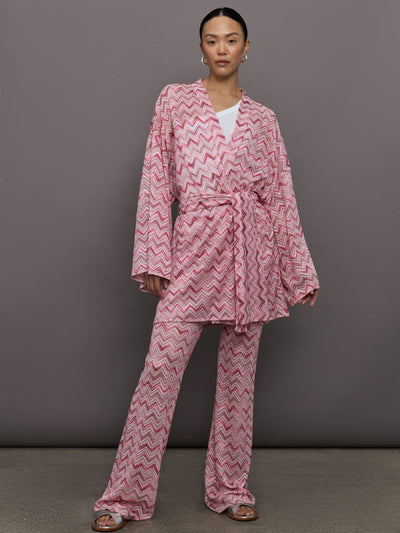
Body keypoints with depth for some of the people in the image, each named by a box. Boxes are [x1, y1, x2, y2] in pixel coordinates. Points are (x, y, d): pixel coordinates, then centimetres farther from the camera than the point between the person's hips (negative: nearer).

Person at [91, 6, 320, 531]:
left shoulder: (263, 119, 10)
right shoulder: (174, 100, 7)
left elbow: (281, 196, 11)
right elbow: (156, 181, 2)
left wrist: (301, 272, 11)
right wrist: (154, 258, -5)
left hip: (249, 251, 2)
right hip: (193, 248, -2)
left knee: (239, 369, 7)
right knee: (161, 365, -8)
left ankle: (230, 488, 19)